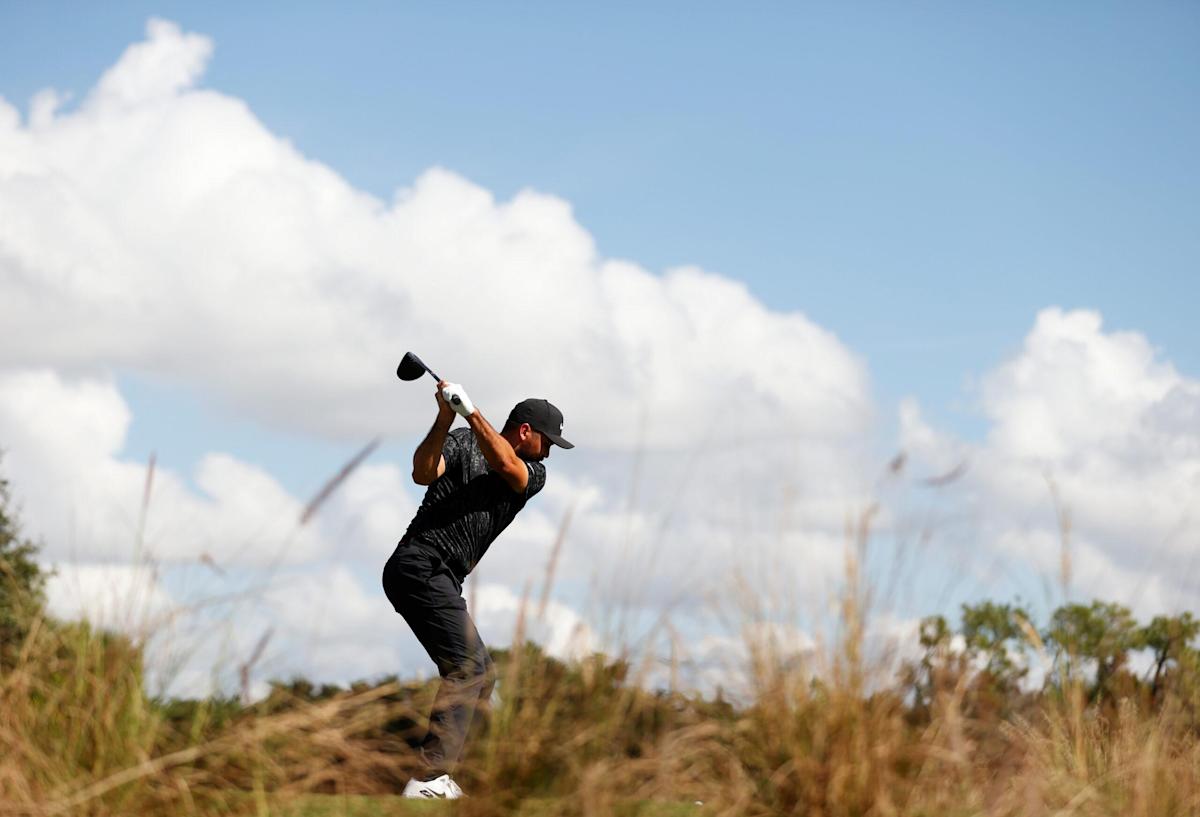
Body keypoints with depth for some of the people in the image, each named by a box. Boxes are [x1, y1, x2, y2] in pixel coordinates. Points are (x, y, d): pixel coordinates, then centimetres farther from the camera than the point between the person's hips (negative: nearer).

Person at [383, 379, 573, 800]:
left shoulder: (534, 474, 15)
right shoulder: (464, 442, 2)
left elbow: (505, 464, -8)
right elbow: (423, 473, -15)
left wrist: (470, 410, -16)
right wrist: (446, 418, -25)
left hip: (444, 582, 8)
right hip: (418, 566, -8)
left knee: (480, 677, 13)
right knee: (467, 666, -17)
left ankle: (435, 773, 17)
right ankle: (428, 781, -20)